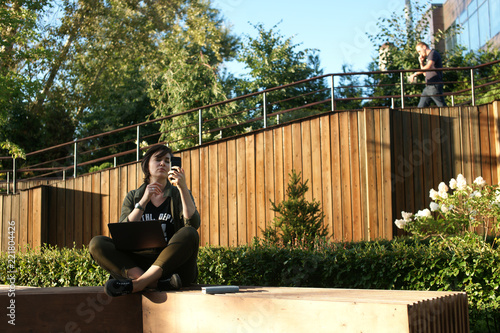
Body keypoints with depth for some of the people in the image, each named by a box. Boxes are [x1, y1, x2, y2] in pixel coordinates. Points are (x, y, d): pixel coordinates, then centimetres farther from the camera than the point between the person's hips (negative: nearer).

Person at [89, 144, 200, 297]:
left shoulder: (179, 195, 13)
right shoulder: (133, 197, 16)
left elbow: (193, 224, -7)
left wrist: (183, 188, -15)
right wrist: (144, 200, -9)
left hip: (173, 266, -1)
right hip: (138, 265, 2)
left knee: (188, 234, -30)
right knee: (96, 243, -19)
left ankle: (136, 284, -38)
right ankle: (158, 284, -36)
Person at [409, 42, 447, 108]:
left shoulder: (433, 53, -4)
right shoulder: (428, 57, 24)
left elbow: (429, 66, -23)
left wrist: (415, 74, -26)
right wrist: (421, 63, 15)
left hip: (435, 85, -9)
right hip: (428, 87, 9)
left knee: (442, 107, -9)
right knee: (421, 107, 2)